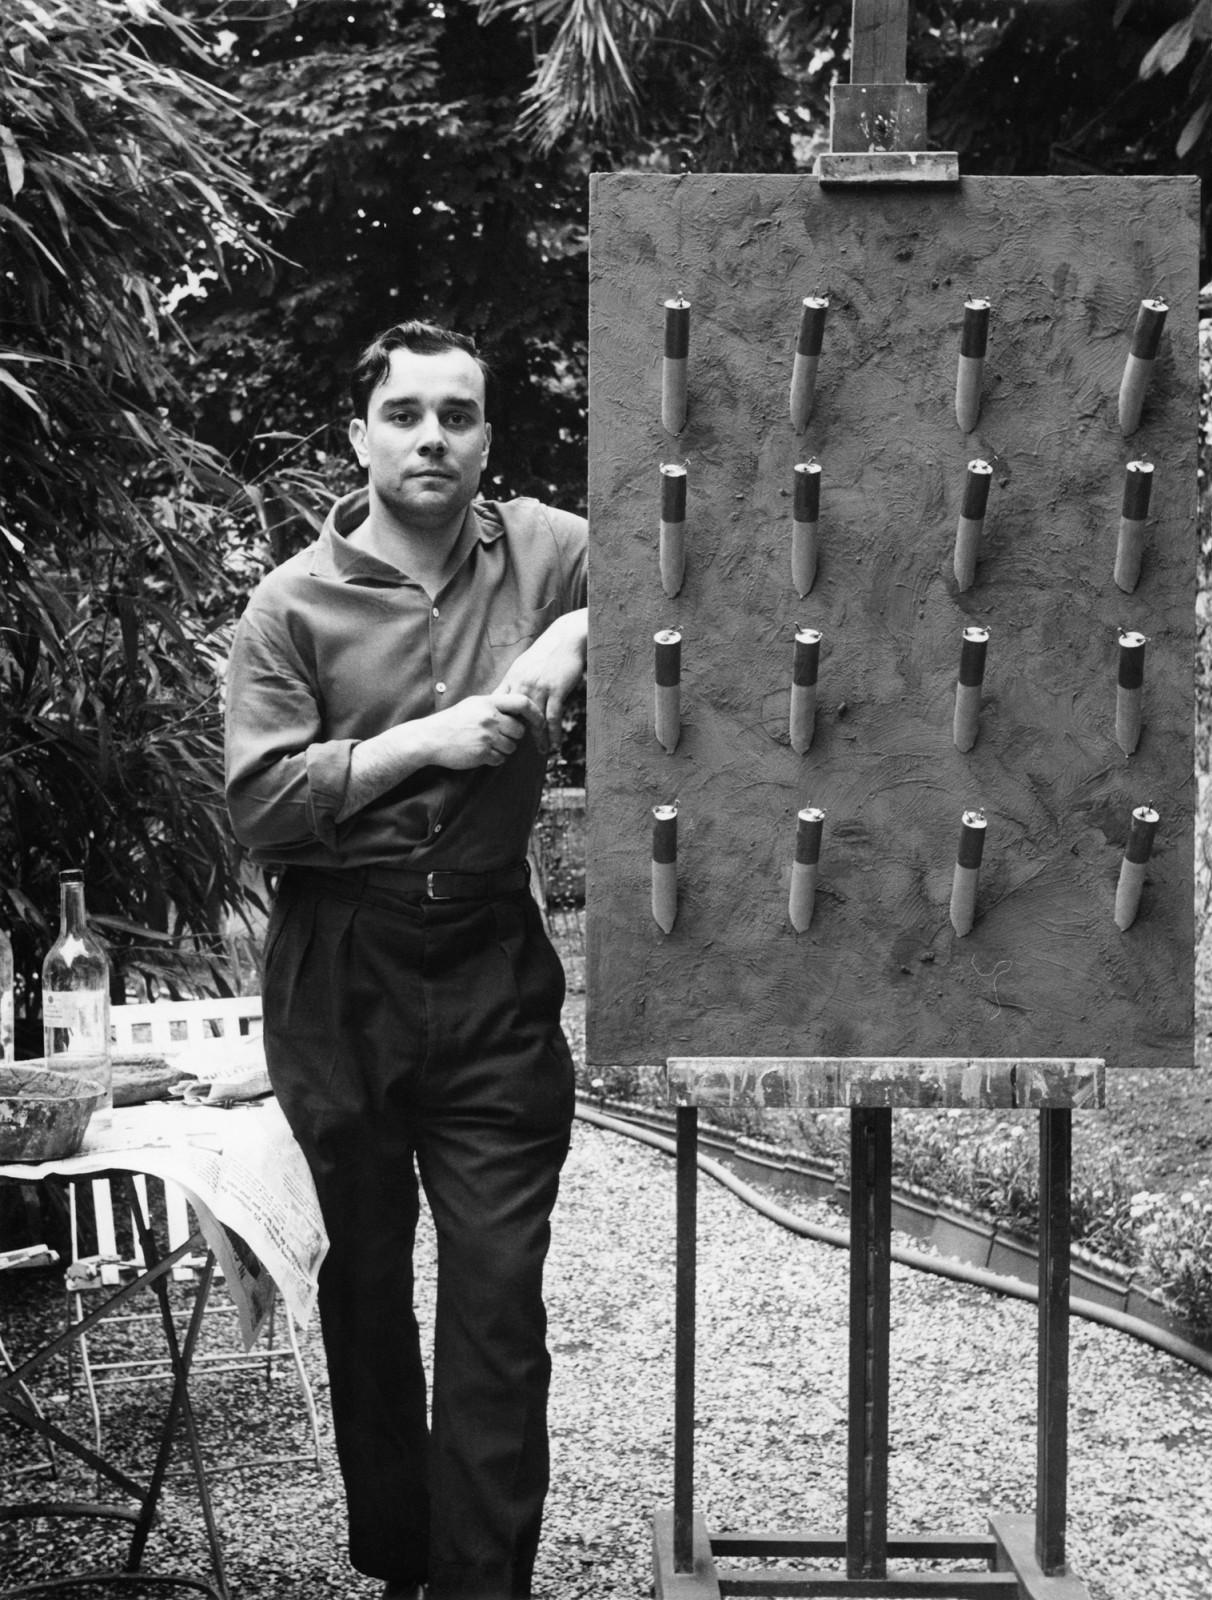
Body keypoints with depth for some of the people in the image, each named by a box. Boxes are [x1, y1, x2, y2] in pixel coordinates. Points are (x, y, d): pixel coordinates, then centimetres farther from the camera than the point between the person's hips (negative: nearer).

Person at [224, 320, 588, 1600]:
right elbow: (259, 806, -9)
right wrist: (421, 741, -15)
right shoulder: (295, 603, -2)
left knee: (497, 1292, -2)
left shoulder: (546, 553, 2)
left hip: (496, 965, 0)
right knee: (363, 1275, 12)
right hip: (341, 971, 0)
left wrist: (575, 634, -15)